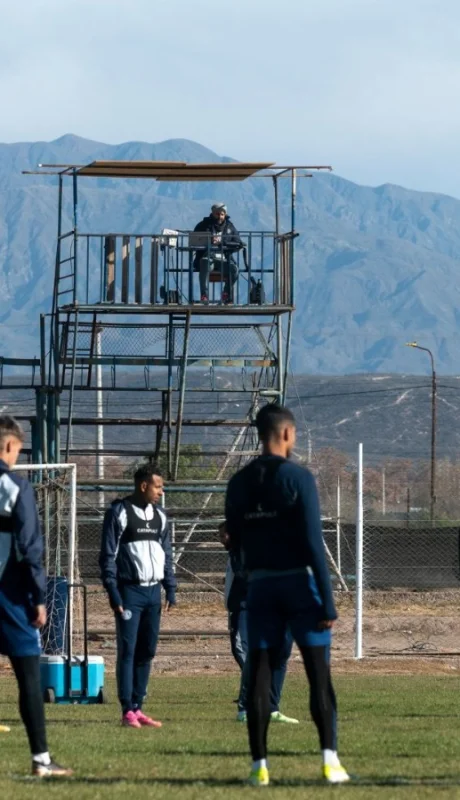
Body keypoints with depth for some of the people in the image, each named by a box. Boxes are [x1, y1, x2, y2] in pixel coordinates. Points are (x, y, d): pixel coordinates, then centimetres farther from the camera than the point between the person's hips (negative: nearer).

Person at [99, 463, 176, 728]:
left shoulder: (159, 516, 13)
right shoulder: (119, 513, -6)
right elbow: (108, 555, -8)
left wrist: (171, 590, 10)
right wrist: (114, 594, -14)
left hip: (153, 592, 6)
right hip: (130, 591, -6)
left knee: (147, 652, 6)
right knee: (127, 650, -6)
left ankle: (137, 708, 11)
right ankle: (127, 711, -5)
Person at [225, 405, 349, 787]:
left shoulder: (239, 483, 6)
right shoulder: (298, 478, -10)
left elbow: (235, 543, 11)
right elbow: (313, 543, -14)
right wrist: (328, 602, -13)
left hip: (260, 586, 4)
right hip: (300, 583, -4)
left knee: (260, 676, 4)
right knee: (319, 675, 0)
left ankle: (259, 765, 0)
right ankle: (330, 760, -7)